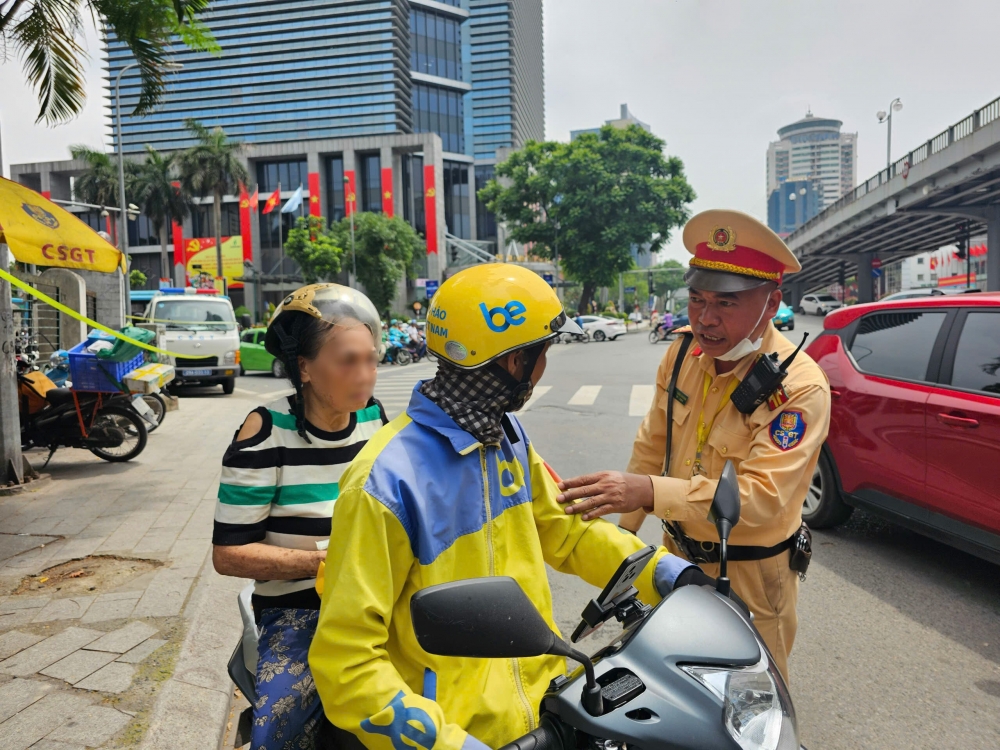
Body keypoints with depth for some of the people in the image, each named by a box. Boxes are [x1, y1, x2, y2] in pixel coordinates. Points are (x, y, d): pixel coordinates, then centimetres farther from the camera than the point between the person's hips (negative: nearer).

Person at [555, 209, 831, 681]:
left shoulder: (800, 386, -25)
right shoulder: (685, 351, -6)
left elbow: (762, 497, -34)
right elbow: (653, 443, 5)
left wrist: (649, 492, -45)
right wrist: (626, 523, 11)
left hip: (749, 572, -5)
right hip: (679, 553, 6)